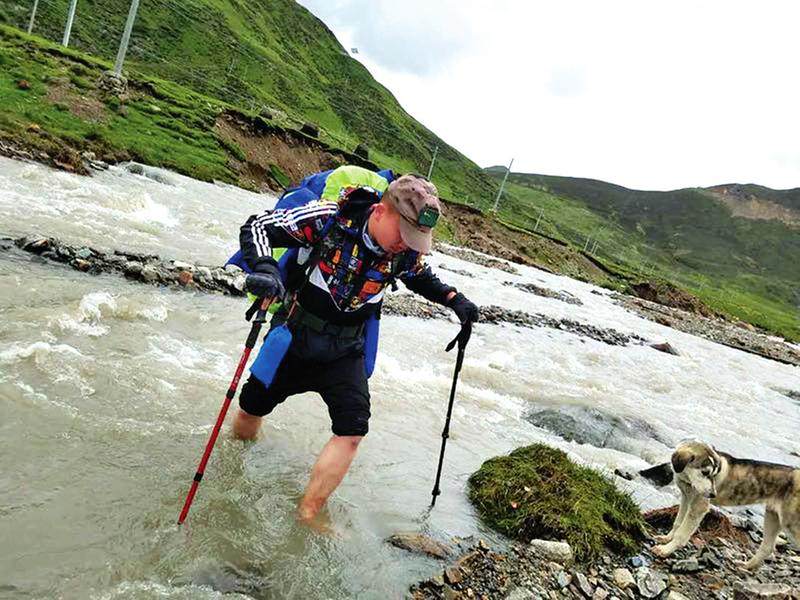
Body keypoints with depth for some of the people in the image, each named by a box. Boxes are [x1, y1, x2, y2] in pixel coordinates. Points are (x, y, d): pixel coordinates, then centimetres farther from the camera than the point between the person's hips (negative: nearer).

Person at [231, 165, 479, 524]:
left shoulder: (407, 252, -12)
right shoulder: (329, 218, -26)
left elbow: (421, 278, 12)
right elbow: (257, 227, -24)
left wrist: (454, 299, -4)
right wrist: (265, 268, -43)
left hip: (344, 352, 2)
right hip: (294, 334, -2)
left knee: (352, 432, -14)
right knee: (251, 411, 16)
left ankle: (307, 516, 2)